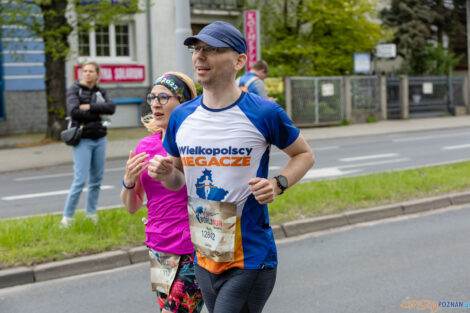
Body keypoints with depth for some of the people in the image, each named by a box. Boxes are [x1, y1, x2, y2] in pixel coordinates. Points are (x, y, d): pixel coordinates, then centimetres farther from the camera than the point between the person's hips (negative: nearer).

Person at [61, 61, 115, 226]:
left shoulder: (100, 92, 9)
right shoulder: (74, 89, -4)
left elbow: (111, 107, -9)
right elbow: (73, 112, -19)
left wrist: (89, 107, -17)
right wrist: (97, 115, -11)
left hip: (100, 139, 5)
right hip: (83, 140, -5)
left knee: (97, 178, 8)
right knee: (80, 180, -10)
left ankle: (90, 213, 20)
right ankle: (67, 216, -2)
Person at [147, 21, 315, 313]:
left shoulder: (264, 113, -10)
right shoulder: (181, 117, 4)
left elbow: (305, 154, 6)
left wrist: (278, 184, -13)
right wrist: (166, 173, -7)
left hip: (251, 259, -5)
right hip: (204, 259, 5)